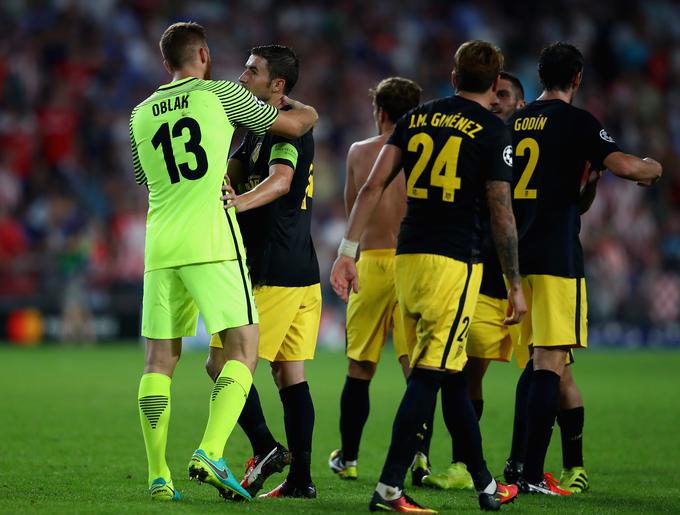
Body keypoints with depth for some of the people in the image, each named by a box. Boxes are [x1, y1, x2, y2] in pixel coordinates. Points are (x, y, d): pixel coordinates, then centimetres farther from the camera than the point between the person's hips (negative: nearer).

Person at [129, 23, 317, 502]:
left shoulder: (141, 115, 15)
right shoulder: (220, 94, 2)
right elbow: (302, 121, 9)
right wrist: (283, 101, 32)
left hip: (160, 246, 5)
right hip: (212, 243, -5)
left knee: (160, 359, 8)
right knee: (242, 349, -3)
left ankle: (158, 476, 4)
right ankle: (210, 454, -20)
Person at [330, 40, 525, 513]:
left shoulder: (415, 119, 11)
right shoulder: (492, 132, -3)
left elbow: (373, 186, 5)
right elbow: (501, 215, -4)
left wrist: (348, 251, 6)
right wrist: (515, 286, 3)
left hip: (407, 258, 6)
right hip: (455, 261, -6)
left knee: (452, 377, 14)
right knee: (429, 377, -6)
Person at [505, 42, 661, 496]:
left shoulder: (516, 122, 14)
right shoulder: (576, 121, -7)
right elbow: (621, 165, -18)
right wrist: (652, 168, 4)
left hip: (516, 252, 7)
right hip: (556, 254, -7)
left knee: (538, 360, 17)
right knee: (551, 362, -7)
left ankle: (522, 465, 17)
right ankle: (533, 475, -13)